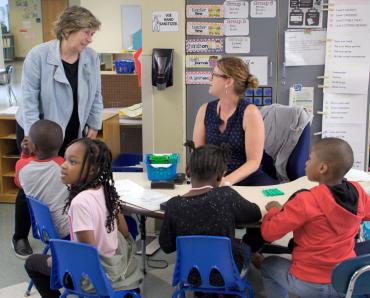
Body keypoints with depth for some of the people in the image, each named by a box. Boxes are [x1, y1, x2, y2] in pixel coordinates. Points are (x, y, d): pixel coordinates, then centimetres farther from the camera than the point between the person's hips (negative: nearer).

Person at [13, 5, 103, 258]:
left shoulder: (91, 58, -5)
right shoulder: (39, 55, -16)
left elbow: (95, 95, 5)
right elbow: (29, 97, -16)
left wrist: (94, 127, 4)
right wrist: (32, 134, -20)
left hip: (71, 134, 3)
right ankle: (21, 237, 23)